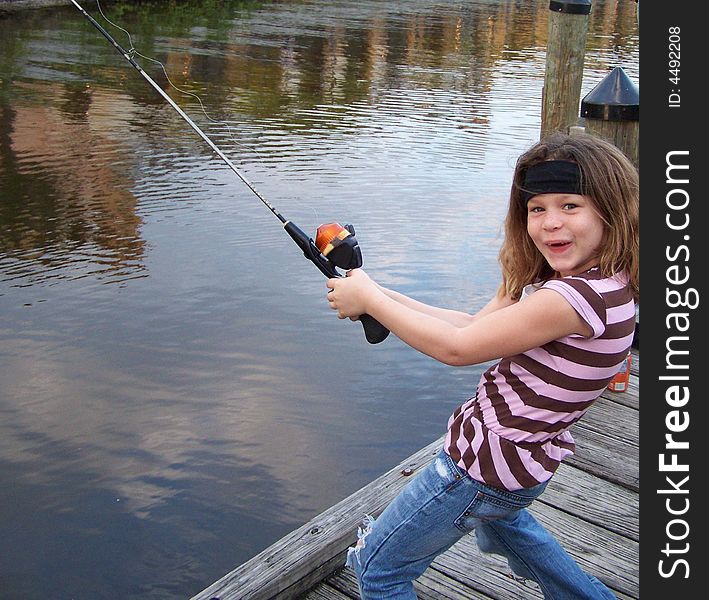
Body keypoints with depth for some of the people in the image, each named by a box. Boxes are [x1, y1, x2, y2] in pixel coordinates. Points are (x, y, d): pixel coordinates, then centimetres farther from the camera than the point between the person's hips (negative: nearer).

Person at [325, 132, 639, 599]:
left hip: (487, 465, -10)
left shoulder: (577, 297, -29)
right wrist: (382, 297, -4)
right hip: (528, 460, 10)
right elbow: (477, 325, 3)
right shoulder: (601, 283, 2)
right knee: (499, 518, 42)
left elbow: (457, 347, -25)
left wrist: (368, 297, -14)